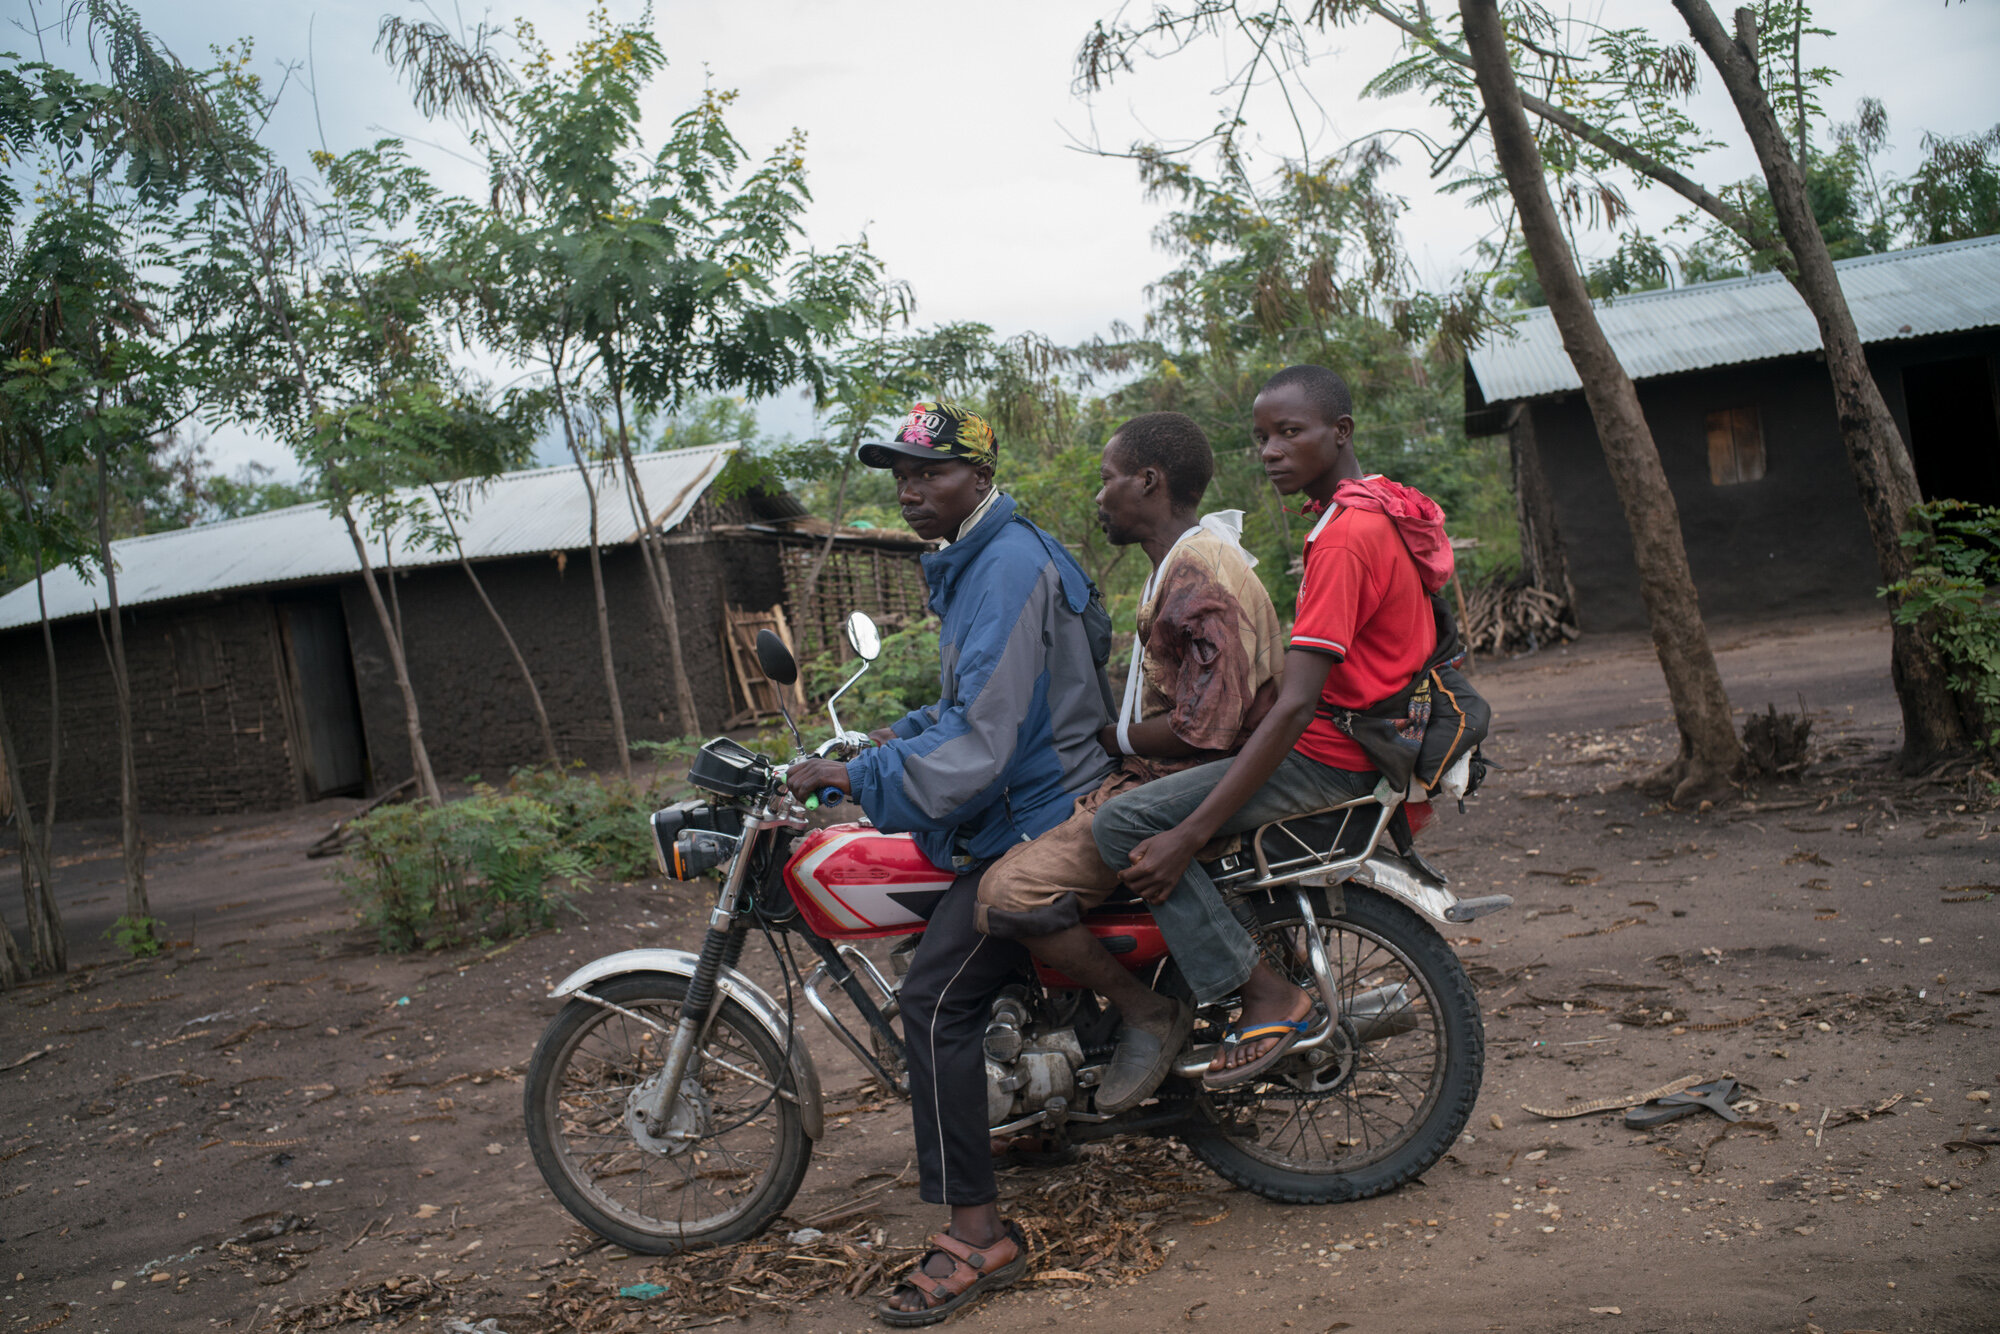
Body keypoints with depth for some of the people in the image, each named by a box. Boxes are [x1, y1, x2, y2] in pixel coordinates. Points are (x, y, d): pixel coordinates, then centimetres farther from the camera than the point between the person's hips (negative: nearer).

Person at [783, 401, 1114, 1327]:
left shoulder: (1008, 565, -20)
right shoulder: (973, 559, 14)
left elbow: (980, 737, -27)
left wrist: (856, 776, -24)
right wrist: (908, 731, 12)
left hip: (1034, 823, -11)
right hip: (1020, 806, 11)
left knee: (936, 999, -16)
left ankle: (977, 1236, -10)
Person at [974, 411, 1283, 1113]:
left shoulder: (1204, 576, -17)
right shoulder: (1180, 564, 18)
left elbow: (1205, 727, -24)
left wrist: (1115, 736, -10)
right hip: (1153, 772, 11)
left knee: (1010, 893, -23)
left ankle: (1146, 1010, -7)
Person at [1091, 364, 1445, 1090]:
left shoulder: (1347, 534, -19)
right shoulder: (1382, 508, 13)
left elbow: (1296, 707, -26)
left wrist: (1188, 836, -28)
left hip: (1330, 758, -11)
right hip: (1363, 738, 11)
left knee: (1124, 823, -18)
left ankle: (1267, 996, -14)